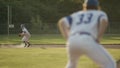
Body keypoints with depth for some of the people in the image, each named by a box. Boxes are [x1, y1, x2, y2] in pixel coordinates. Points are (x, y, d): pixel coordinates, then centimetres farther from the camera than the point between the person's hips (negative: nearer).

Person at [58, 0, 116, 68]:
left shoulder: (76, 15, 36)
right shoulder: (101, 14, 27)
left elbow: (61, 22, 18)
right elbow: (104, 21, 1)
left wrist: (68, 39, 14)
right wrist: (98, 40, 2)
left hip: (72, 42, 4)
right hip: (88, 42, -4)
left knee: (72, 62, 35)